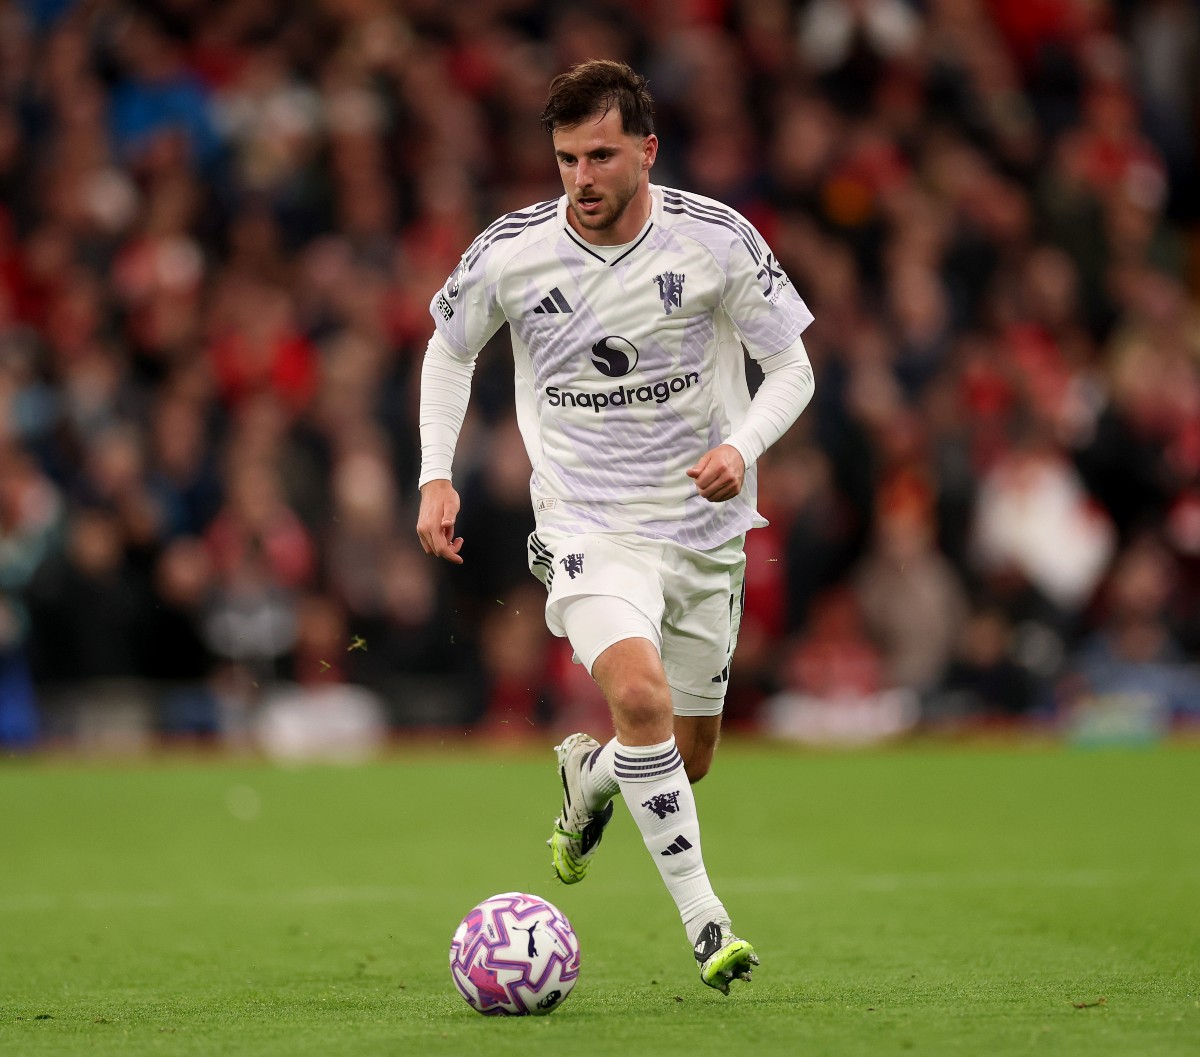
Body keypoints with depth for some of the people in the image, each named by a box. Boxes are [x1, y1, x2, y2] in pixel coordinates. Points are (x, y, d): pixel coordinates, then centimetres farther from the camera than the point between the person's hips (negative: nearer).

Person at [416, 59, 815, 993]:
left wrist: (742, 446, -22)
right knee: (639, 696, -28)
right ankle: (706, 924, -21)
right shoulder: (510, 253, -9)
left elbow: (792, 367, -2)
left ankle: (587, 776, 46)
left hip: (705, 528, 2)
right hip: (587, 524, -2)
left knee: (689, 759, 10)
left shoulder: (716, 239, -11)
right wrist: (437, 476, 0)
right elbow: (449, 347, 11)